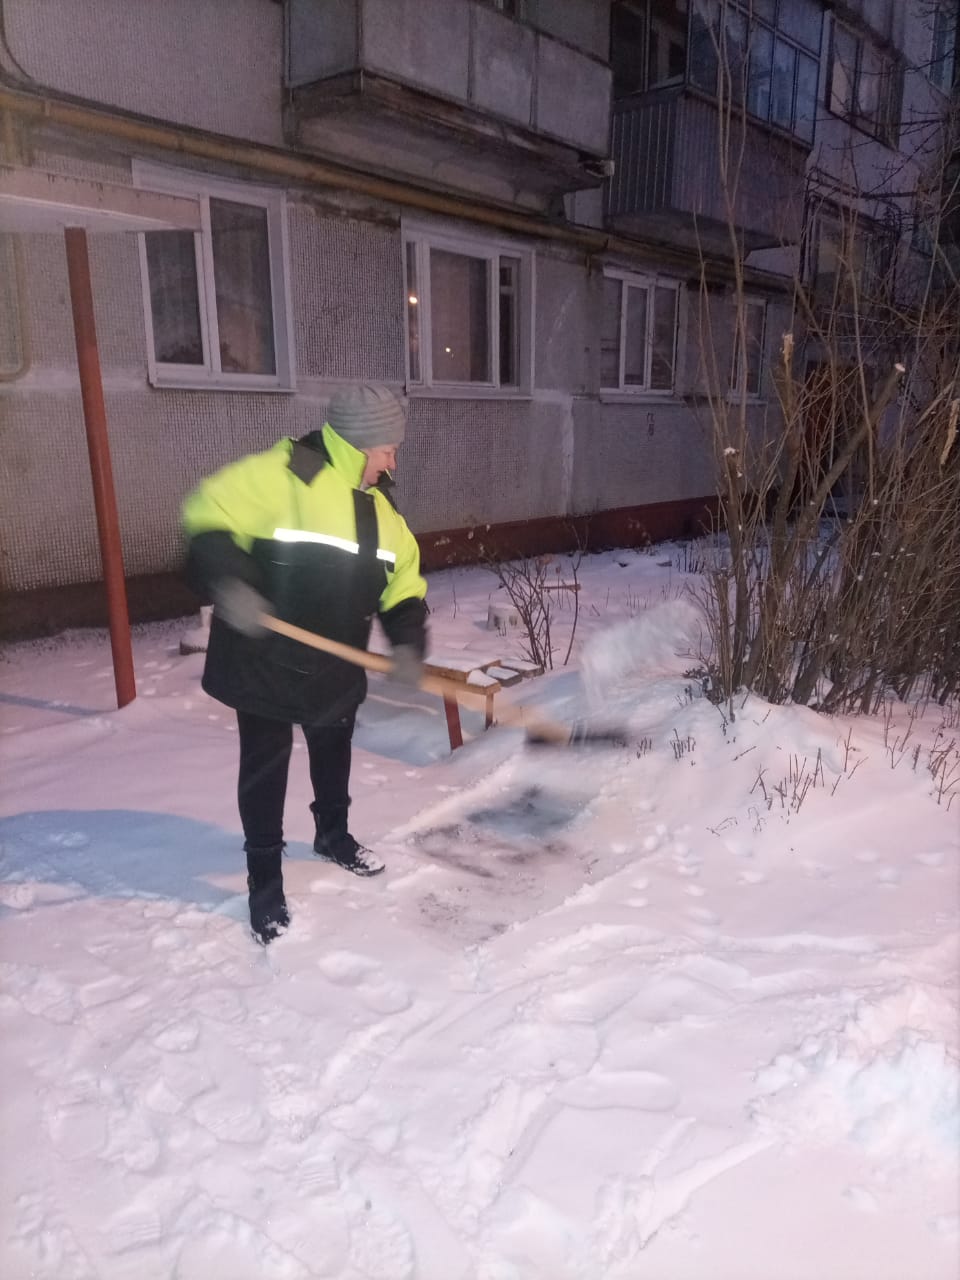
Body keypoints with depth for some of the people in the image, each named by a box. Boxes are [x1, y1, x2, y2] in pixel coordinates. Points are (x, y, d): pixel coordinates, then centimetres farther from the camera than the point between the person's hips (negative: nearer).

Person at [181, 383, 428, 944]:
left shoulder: (378, 505, 5)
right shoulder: (279, 474, -18)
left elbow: (404, 584, 5)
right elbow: (208, 519, -21)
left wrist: (407, 641, -10)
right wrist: (227, 582, -37)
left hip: (336, 667, 7)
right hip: (264, 662, -6)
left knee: (334, 755, 22)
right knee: (265, 768, 3)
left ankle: (334, 835, 48)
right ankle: (265, 880, 21)